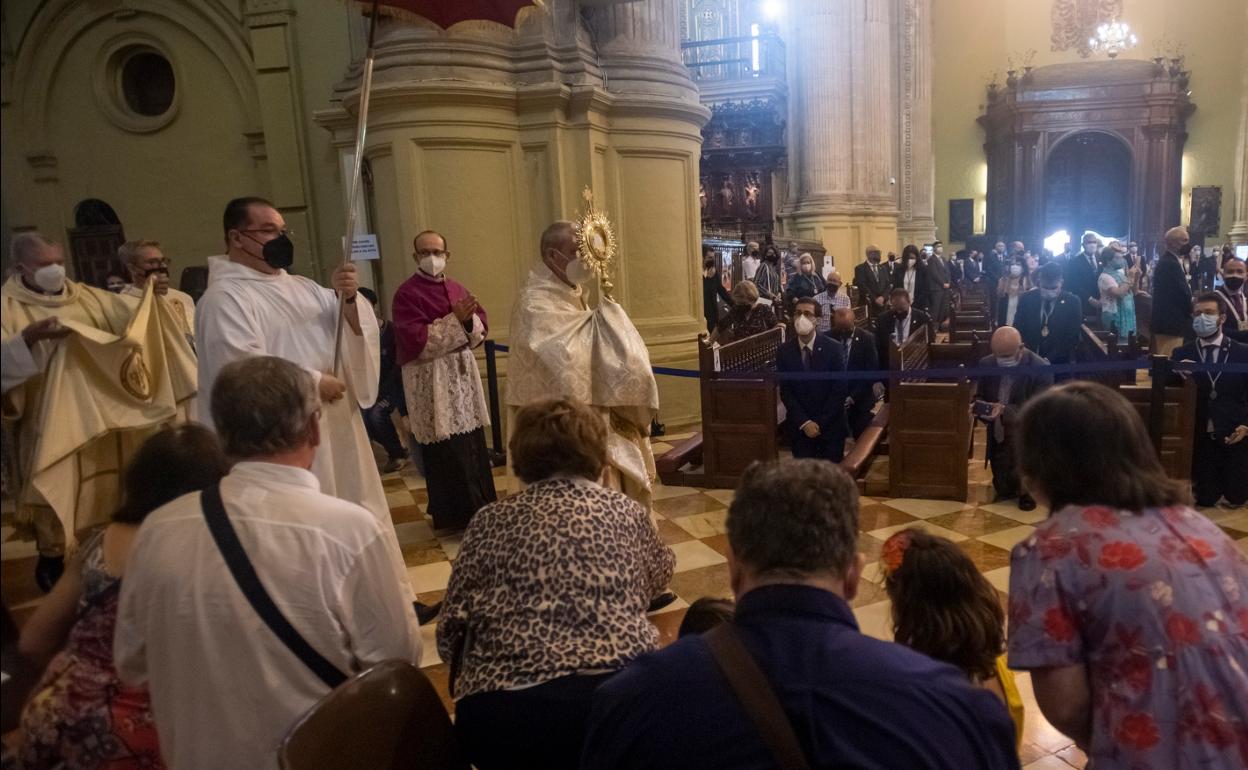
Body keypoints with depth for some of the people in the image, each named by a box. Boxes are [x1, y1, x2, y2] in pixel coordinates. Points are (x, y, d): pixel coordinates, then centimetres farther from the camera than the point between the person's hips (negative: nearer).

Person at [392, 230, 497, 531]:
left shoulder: (457, 288, 12)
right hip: (431, 381, -6)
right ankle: (454, 514, 8)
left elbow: (482, 328, 10)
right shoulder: (407, 293, -8)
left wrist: (470, 319, -12)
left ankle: (480, 508, 23)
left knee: (473, 444, 9)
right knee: (446, 450, -3)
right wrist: (455, 320, -20)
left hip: (463, 373, 6)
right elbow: (417, 340, -18)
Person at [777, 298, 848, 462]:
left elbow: (840, 390, -8)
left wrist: (820, 423, -11)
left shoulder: (834, 348, -8)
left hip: (830, 425, -1)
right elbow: (785, 392, -1)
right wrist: (804, 423, -10)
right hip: (799, 427, 1)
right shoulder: (784, 351, -3)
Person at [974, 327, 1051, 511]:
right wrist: (981, 407, -21)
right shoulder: (986, 364, -6)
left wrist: (1004, 410, -38)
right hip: (998, 437, 4)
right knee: (1003, 491, 5)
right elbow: (979, 397, 4)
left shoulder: (1041, 369, -20)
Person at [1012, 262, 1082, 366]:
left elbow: (1071, 337, -7)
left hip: (1060, 363, -1)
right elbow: (1018, 331, -1)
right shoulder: (1026, 299, -2)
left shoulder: (1073, 302, -5)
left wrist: (1049, 359, -17)